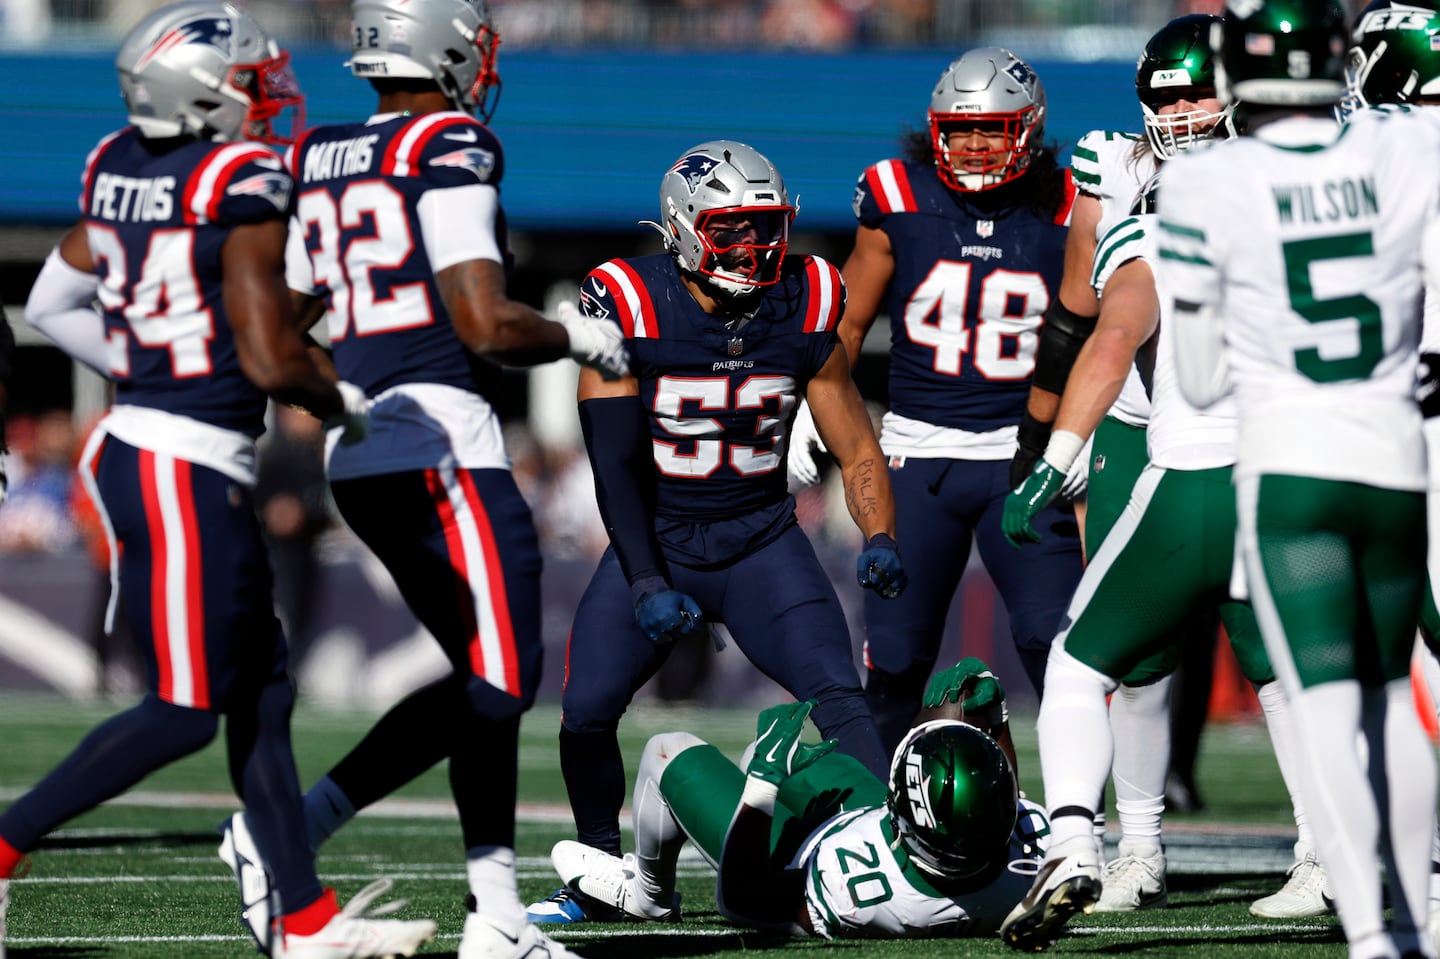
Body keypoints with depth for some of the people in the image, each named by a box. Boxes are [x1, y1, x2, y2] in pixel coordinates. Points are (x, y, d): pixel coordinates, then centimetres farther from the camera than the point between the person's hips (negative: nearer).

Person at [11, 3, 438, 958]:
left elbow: (52, 303, 17)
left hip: (130, 447, 9)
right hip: (193, 469, -9)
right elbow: (272, 360, -18)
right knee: (184, 711, -2)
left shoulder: (121, 170, 7)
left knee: (261, 690, 14)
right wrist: (344, 404, 0)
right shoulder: (241, 186, -16)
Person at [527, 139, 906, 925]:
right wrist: (647, 585, -21)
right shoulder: (627, 307, -13)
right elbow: (616, 462, -14)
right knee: (587, 707, -11)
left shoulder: (801, 312, -5)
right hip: (654, 540, -1)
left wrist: (879, 538, -16)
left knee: (838, 694, -17)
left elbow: (857, 451, 3)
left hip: (762, 541, 1)